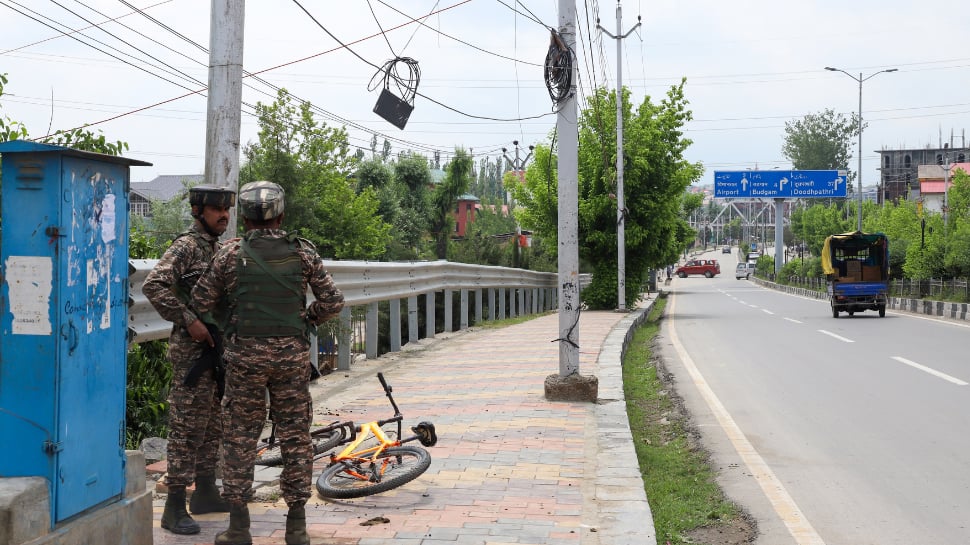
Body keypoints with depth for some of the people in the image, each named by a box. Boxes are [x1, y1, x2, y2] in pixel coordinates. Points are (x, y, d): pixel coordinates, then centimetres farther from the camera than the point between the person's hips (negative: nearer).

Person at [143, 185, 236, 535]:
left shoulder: (218, 248, 16)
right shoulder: (185, 247, -11)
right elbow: (154, 286, -24)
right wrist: (189, 321, -24)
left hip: (218, 348, 9)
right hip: (193, 350, -9)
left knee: (213, 425, 15)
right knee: (187, 427, -7)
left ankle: (206, 493, 26)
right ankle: (174, 507, -3)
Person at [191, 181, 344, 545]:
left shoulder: (231, 253, -2)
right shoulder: (303, 252, 1)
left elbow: (201, 302, 2)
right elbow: (333, 302, 2)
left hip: (245, 355, 0)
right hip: (292, 354, 1)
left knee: (240, 437, 8)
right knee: (295, 437, 8)